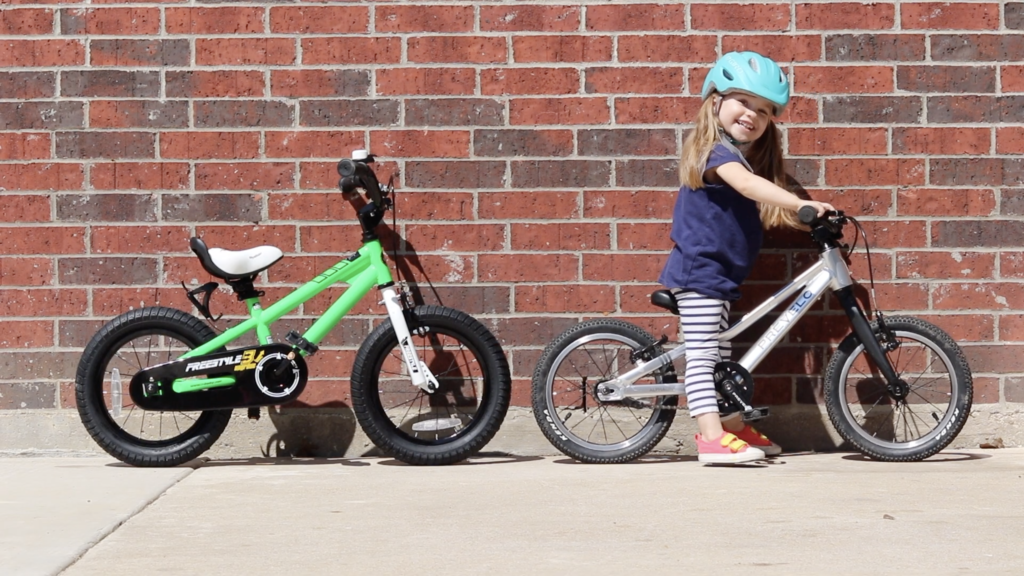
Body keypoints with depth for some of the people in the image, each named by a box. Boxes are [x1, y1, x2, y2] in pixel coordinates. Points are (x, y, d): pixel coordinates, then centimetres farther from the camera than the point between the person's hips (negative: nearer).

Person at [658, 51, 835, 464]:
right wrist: (803, 204, -43)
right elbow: (747, 184, -35)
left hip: (719, 274, 10)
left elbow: (768, 211, 18)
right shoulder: (718, 149, -17)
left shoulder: (746, 154, 16)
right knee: (702, 354, -11)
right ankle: (712, 437, -13)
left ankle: (734, 428, 25)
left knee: (721, 355, 16)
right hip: (699, 269, -10)